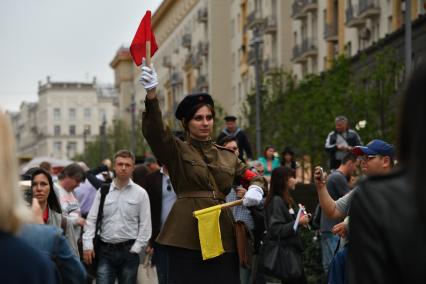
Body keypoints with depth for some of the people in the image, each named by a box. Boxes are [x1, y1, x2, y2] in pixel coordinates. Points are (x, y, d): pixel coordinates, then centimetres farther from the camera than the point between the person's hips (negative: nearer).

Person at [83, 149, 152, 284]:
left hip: (128, 250, -1)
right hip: (105, 249, 1)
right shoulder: (103, 191, 5)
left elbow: (145, 225, 0)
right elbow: (91, 220, 4)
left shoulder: (140, 193, 1)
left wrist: (136, 249, -6)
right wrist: (88, 245, -5)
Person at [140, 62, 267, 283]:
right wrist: (151, 94, -33)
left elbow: (254, 177, 26)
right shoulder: (176, 151, 3)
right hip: (187, 237, -4)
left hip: (221, 235, 4)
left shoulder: (227, 156, 17)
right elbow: (154, 131, -15)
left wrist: (256, 189, 0)